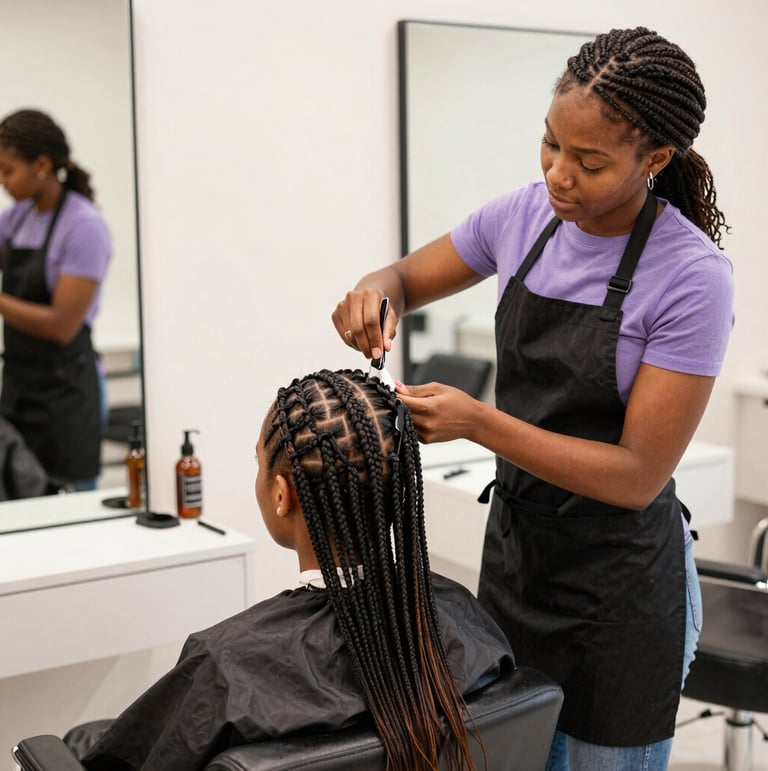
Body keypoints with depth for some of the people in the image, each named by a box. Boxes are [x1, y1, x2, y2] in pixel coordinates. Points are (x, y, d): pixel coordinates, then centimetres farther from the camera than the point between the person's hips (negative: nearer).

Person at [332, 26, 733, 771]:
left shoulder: (691, 277, -20)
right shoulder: (525, 214, -5)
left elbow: (639, 474, -20)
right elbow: (409, 278, 10)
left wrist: (478, 422, -28)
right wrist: (374, 290, -14)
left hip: (618, 583, -5)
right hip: (513, 551, 5)